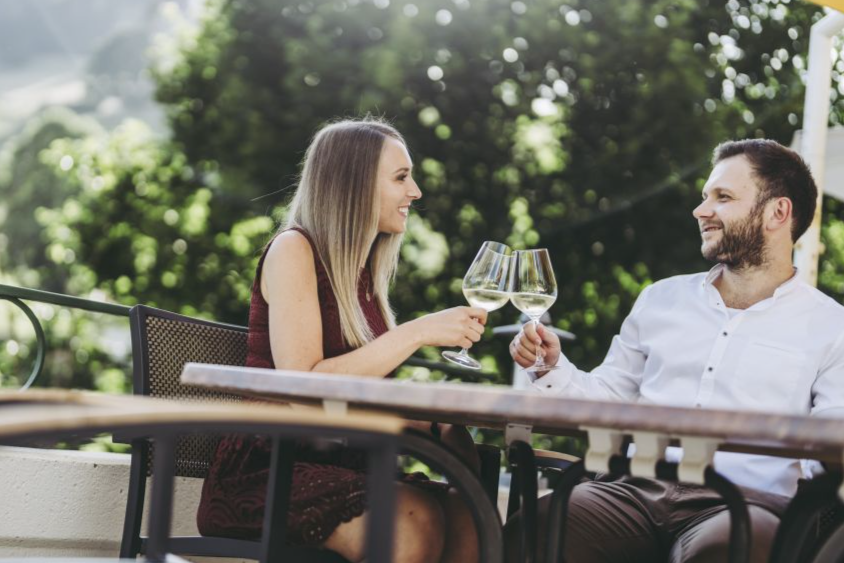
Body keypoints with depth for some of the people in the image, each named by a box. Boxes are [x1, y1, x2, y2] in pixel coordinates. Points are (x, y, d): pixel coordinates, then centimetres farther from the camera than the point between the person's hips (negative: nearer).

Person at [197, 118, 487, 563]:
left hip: (344, 465, 7)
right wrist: (416, 332, -18)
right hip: (269, 470, -6)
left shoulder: (365, 271, 17)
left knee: (470, 521, -23)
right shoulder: (294, 250, -5)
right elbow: (301, 385, -17)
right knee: (414, 522, -33)